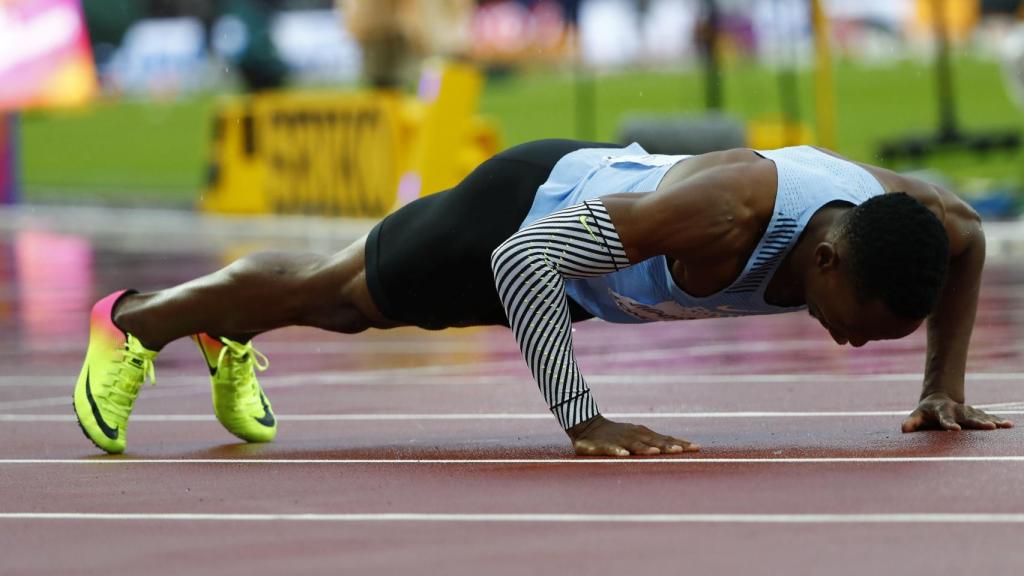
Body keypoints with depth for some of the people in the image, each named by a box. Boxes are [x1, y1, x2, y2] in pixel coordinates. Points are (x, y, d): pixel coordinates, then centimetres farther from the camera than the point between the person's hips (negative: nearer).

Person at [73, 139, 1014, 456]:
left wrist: (944, 385, -8)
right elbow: (523, 262, -45)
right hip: (528, 211, -6)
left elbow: (967, 237, -1)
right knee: (335, 289, 18)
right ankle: (134, 323, 41)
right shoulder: (724, 209, -48)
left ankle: (233, 340, 57)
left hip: (601, 186, 6)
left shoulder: (883, 204, -27)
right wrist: (583, 421, -47)